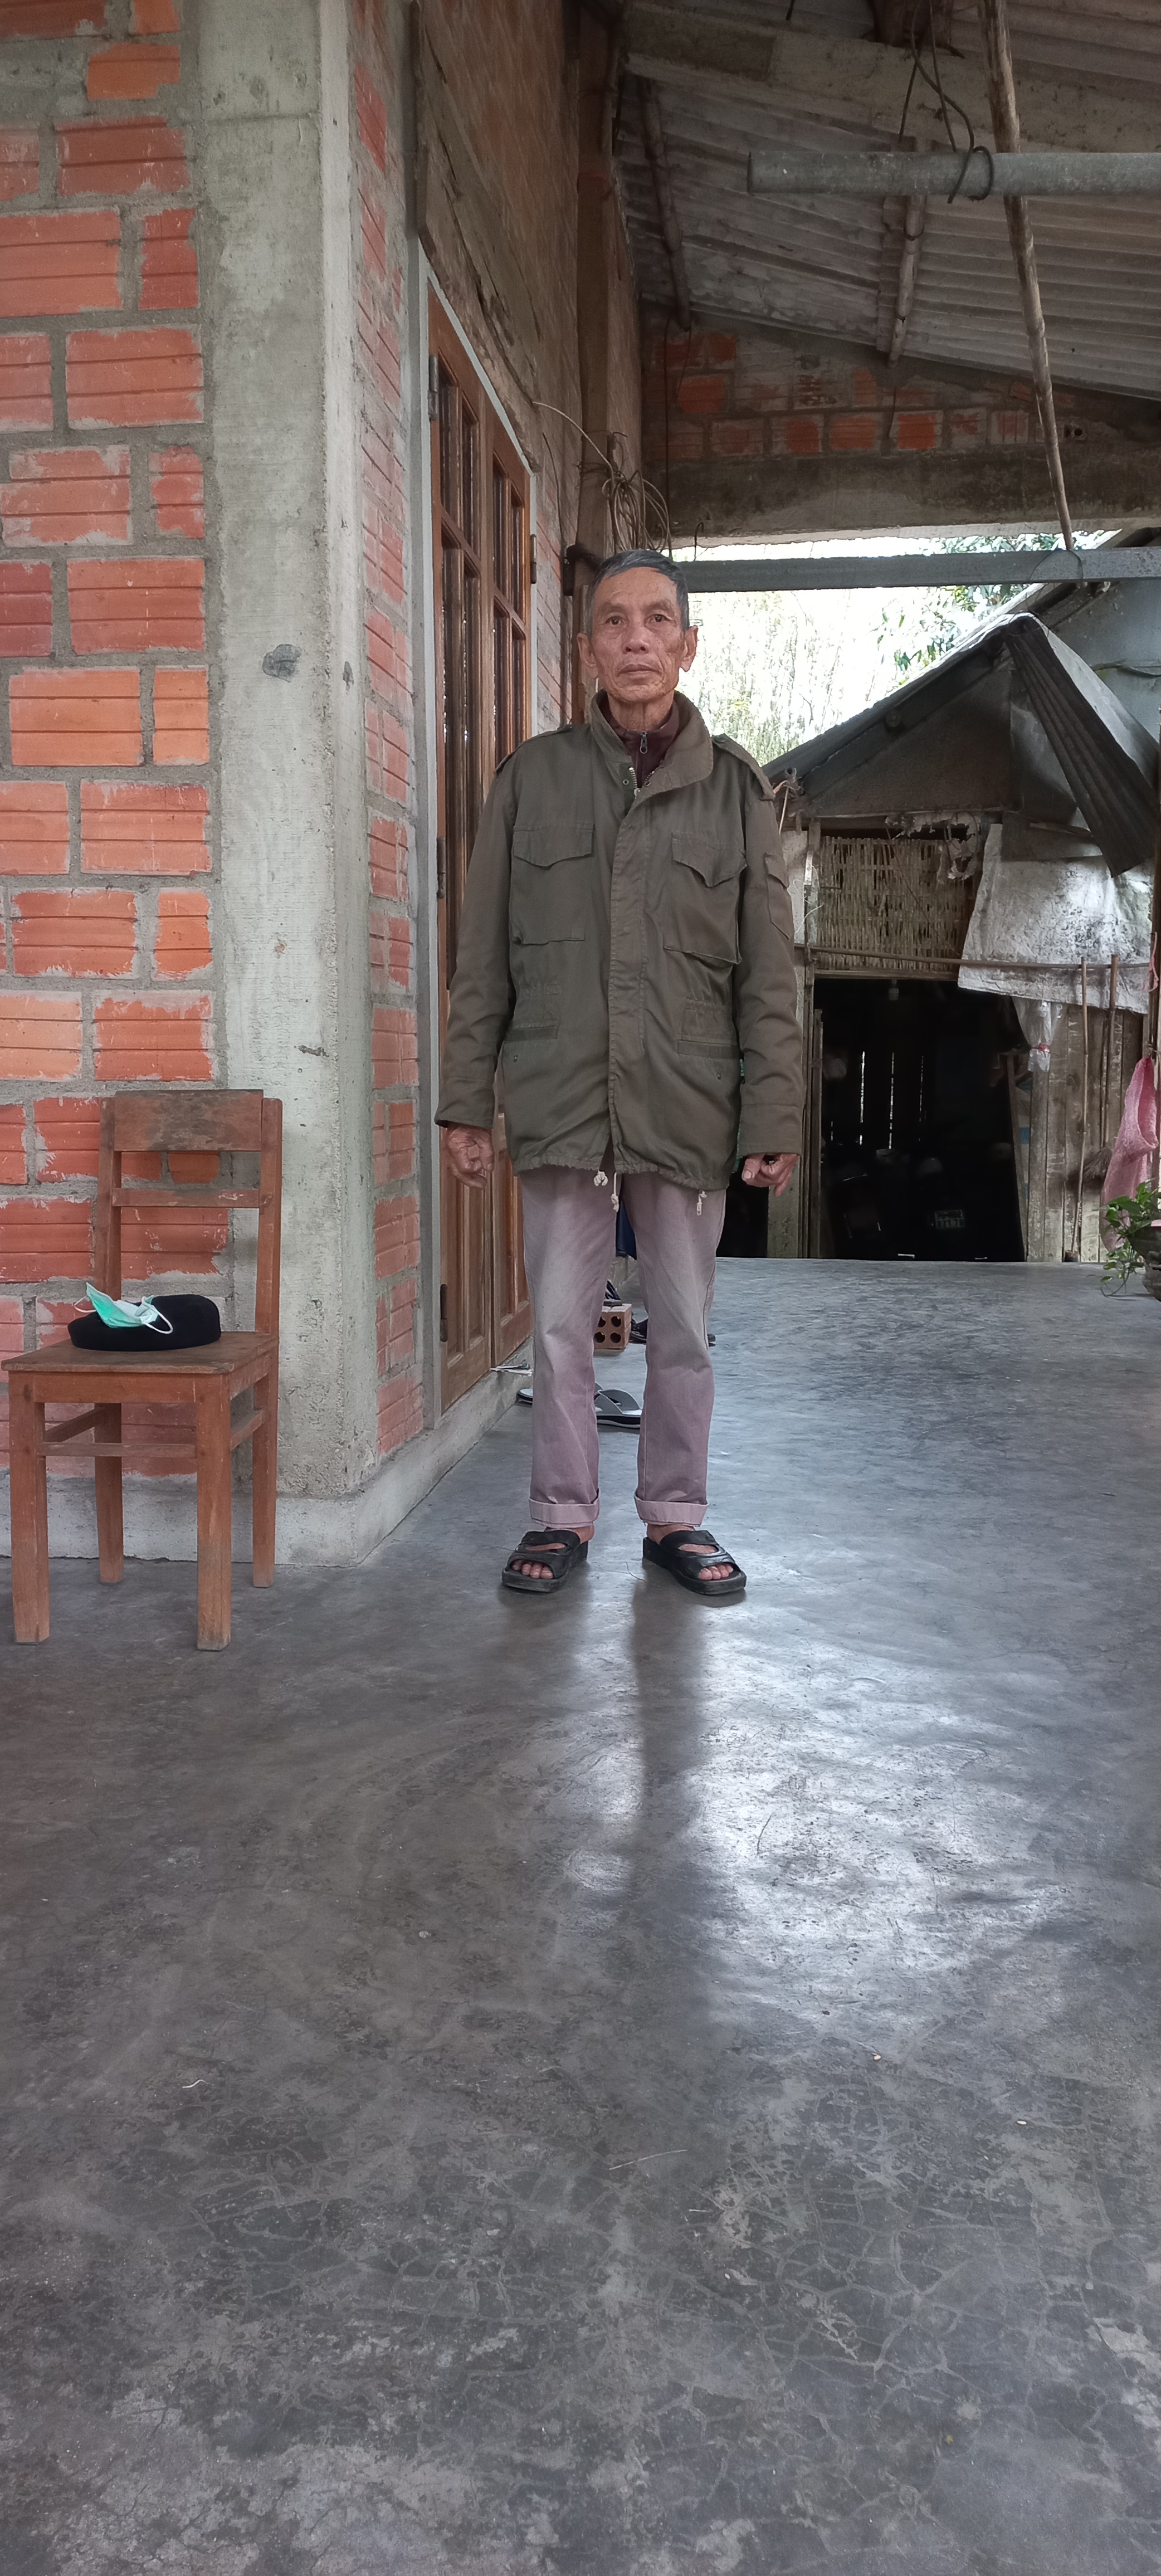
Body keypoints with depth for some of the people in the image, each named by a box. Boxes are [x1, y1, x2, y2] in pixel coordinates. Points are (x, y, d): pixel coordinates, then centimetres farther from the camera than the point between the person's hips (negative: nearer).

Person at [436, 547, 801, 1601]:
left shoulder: (736, 786, 4)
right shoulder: (533, 775, 5)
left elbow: (769, 975, 3)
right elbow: (484, 956, 6)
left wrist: (774, 1117, -3)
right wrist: (466, 1099, 2)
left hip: (690, 1106, 0)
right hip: (561, 1102, 0)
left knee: (684, 1328, 9)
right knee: (562, 1325, 6)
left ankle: (676, 1515, 23)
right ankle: (563, 1515, 20)